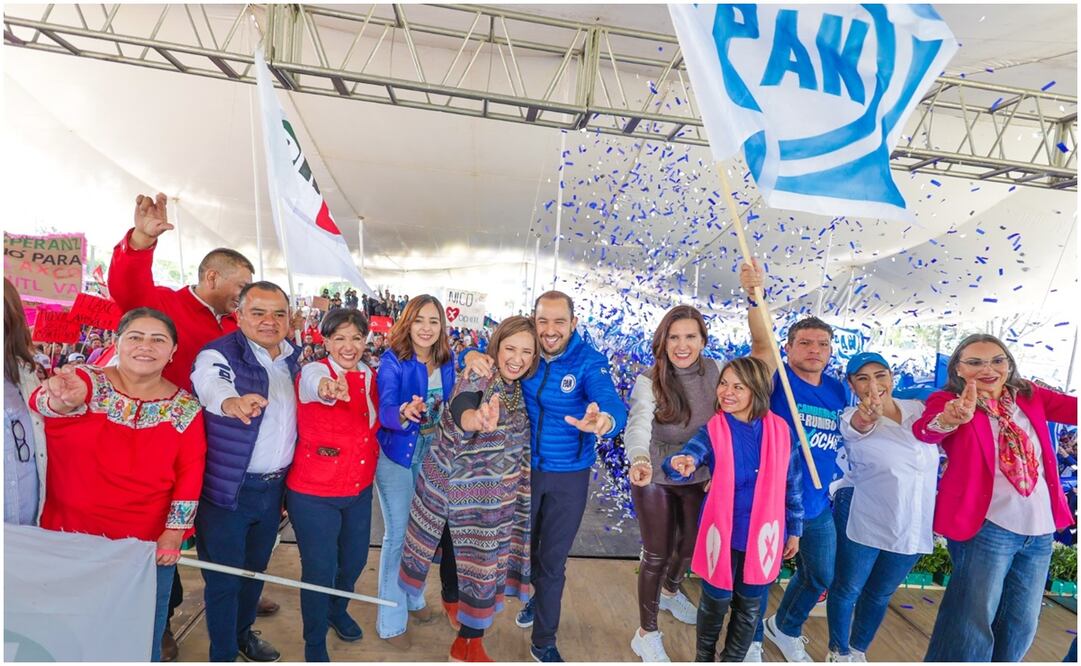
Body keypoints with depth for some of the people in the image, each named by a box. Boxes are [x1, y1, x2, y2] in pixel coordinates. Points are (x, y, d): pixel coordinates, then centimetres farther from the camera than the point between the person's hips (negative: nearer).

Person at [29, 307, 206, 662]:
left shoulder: (185, 408, -1)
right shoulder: (86, 380, -5)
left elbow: (190, 470, -3)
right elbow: (41, 400, -27)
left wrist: (175, 530, -9)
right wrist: (62, 400, -50)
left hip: (149, 543, 1)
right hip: (72, 535, 0)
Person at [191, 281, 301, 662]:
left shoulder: (293, 359, 3)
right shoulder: (219, 355, -16)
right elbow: (211, 386, -38)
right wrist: (232, 402, -59)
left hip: (274, 488, 6)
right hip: (228, 490, -6)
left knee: (255, 569, 24)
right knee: (224, 578, 10)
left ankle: (243, 632, 47)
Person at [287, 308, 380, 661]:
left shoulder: (369, 376, 0)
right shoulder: (313, 371, -18)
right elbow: (317, 385, -44)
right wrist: (329, 388, -67)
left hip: (360, 490, 6)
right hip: (314, 493, -5)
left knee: (354, 560, 20)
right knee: (320, 569, 5)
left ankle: (337, 611, 51)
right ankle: (315, 646, 31)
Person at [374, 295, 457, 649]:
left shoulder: (446, 362, -3)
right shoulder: (392, 361, -16)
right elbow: (385, 412, -27)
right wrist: (404, 414, -48)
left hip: (433, 456, 5)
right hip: (397, 456, -4)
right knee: (398, 535, 4)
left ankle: (413, 598, 40)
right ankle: (391, 620, 22)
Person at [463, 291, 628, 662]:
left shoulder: (590, 362, -20)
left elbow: (612, 405, -33)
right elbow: (486, 356, -3)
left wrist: (603, 420, -58)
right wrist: (473, 356, -28)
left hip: (569, 476, -3)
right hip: (523, 468, 3)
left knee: (553, 561, 12)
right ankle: (536, 598, 57)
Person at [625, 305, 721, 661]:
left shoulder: (715, 372, -9)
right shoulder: (649, 380, -21)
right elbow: (639, 422, -38)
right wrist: (640, 458, -57)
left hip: (698, 479, 5)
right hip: (656, 480, -4)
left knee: (690, 544, 23)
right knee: (656, 555, 6)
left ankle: (670, 592, 55)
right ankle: (646, 633, 28)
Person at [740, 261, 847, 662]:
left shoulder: (839, 391, 3)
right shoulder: (778, 379, -14)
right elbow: (762, 343, -35)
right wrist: (756, 295, -49)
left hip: (818, 505, 6)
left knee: (820, 578, 22)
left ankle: (785, 629, 49)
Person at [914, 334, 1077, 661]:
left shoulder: (1031, 397, 8)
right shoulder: (948, 400, -9)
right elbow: (924, 429, -29)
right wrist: (948, 420, -51)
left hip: (1041, 529, 6)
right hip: (985, 527, -6)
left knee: (1021, 624, 19)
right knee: (973, 620, 0)